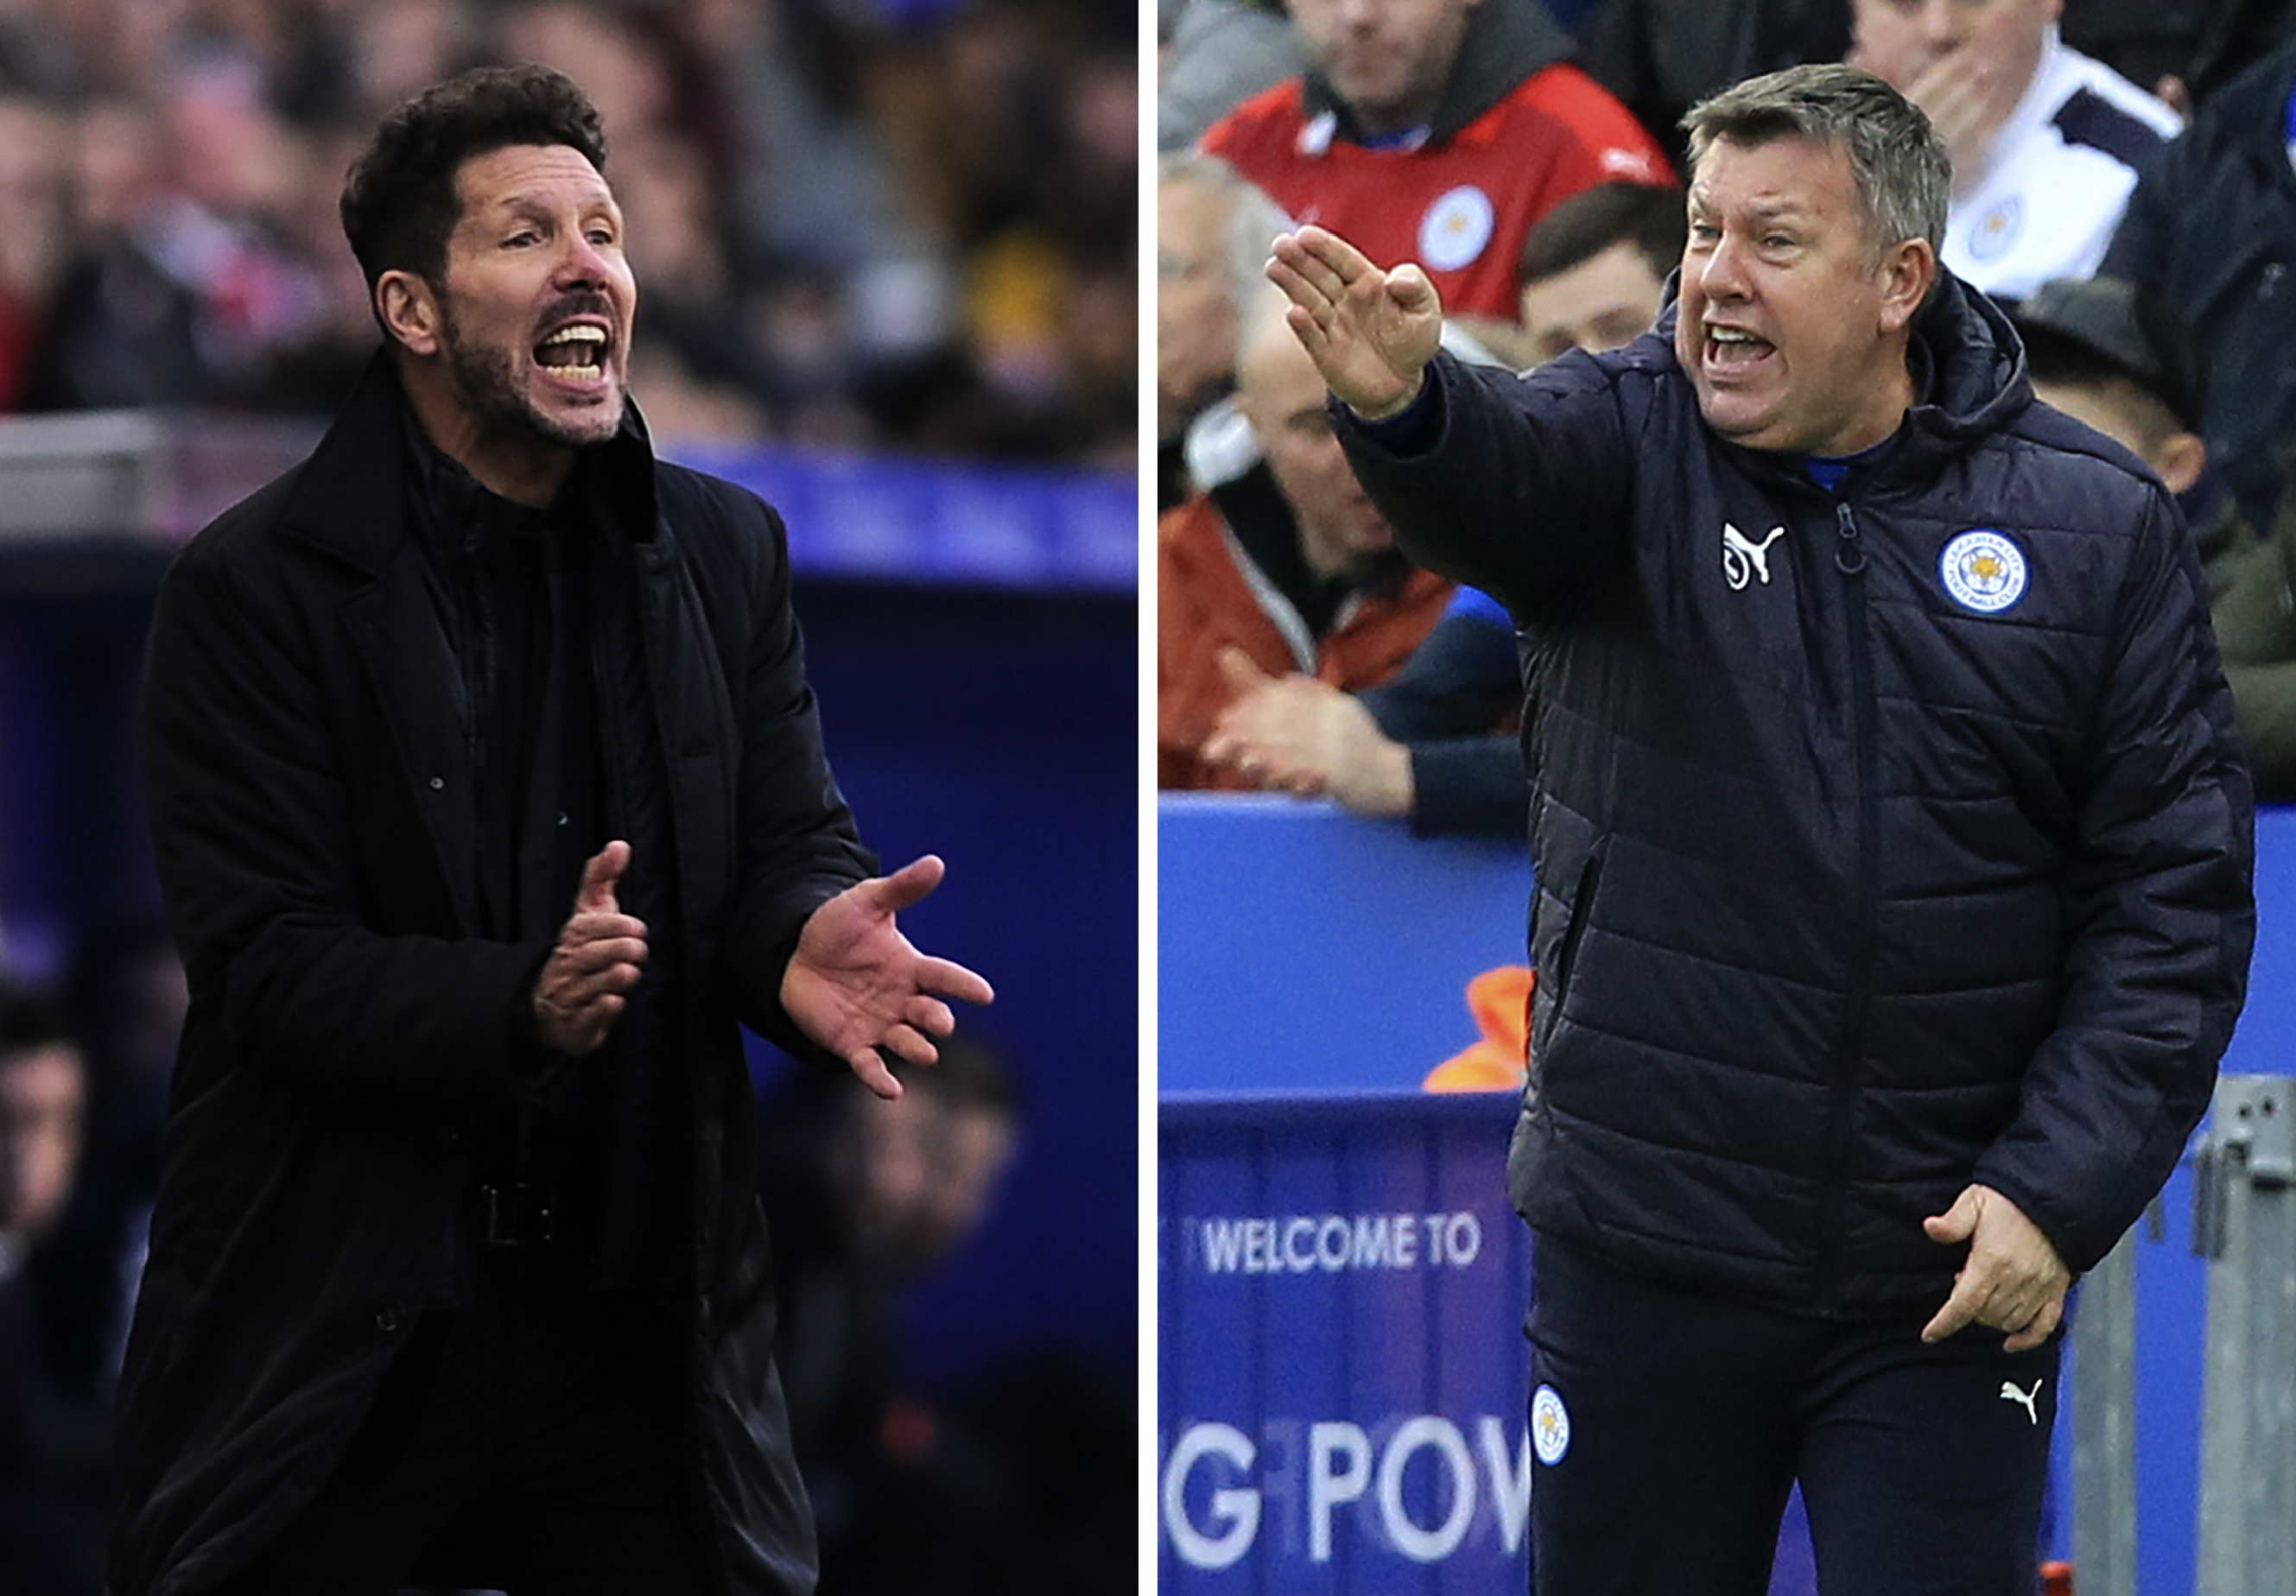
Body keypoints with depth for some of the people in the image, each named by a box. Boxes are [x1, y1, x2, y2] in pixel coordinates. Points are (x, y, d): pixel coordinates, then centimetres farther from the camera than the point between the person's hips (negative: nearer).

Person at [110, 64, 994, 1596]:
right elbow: (269, 964, -13)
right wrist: (524, 1005, -30)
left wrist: (803, 937, -19)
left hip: (642, 1324, 4)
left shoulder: (727, 552, 9)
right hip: (334, 1338, -4)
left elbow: (791, 840, 6)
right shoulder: (257, 589, -7)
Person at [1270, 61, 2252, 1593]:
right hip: (1640, 1248, 1)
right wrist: (1403, 400, -50)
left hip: (1950, 1271, -1)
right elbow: (1504, 471, -26)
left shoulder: (2094, 524, -1)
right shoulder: (1635, 444, -2)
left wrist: (2060, 1190, -10)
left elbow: (2175, 891, 0)